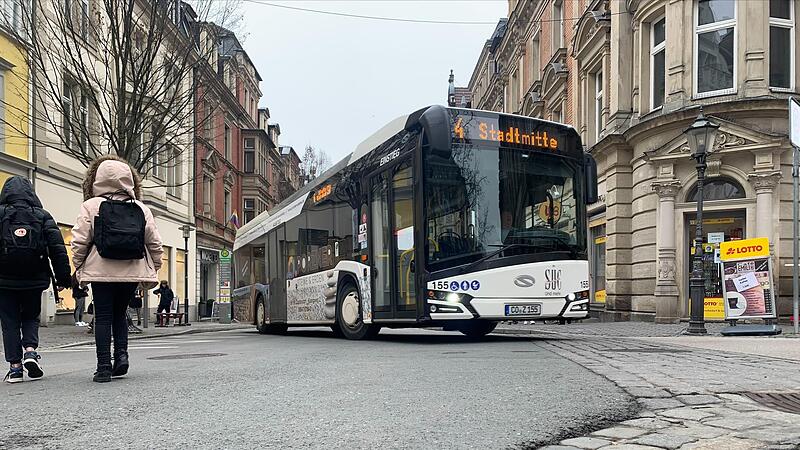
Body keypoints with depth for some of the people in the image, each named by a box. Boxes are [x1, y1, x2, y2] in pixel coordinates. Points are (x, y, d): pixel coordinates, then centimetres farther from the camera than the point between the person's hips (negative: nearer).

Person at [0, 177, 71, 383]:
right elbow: (58, 249, -3)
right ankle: (30, 351, -3)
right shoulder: (43, 216, 2)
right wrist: (63, 279, -1)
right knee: (31, 317, 19)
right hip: (34, 279, 2)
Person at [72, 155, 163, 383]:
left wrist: (79, 268, 9)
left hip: (101, 271, -2)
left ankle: (104, 367, 3)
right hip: (132, 273, 3)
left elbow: (79, 241, -5)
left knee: (103, 317, 5)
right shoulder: (142, 209, 5)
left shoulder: (91, 206, -2)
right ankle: (121, 354, 4)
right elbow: (155, 243, 5)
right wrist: (153, 271, 14)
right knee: (120, 314, 19)